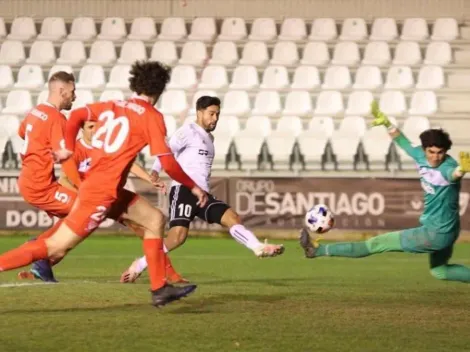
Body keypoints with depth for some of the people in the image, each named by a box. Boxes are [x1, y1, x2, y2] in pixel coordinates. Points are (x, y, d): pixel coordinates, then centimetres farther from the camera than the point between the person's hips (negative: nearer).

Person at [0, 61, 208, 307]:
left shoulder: (112, 106, 11)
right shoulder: (152, 117, -9)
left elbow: (77, 115, 7)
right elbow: (167, 163, -13)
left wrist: (69, 149, 19)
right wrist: (193, 187, -2)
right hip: (101, 194, -9)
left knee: (156, 220, 14)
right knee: (55, 248, -7)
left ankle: (160, 289, 13)